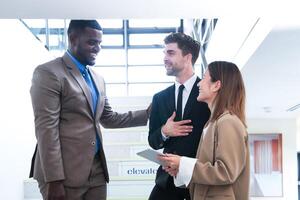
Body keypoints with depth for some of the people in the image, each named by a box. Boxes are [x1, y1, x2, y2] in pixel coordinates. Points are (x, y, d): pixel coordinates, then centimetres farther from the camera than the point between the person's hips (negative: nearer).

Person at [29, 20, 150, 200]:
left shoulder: (97, 79, 15)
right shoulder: (48, 73, -9)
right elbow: (46, 129, -15)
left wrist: (147, 113, 11)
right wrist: (54, 180, -19)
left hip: (97, 170, 7)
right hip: (65, 173, -7)